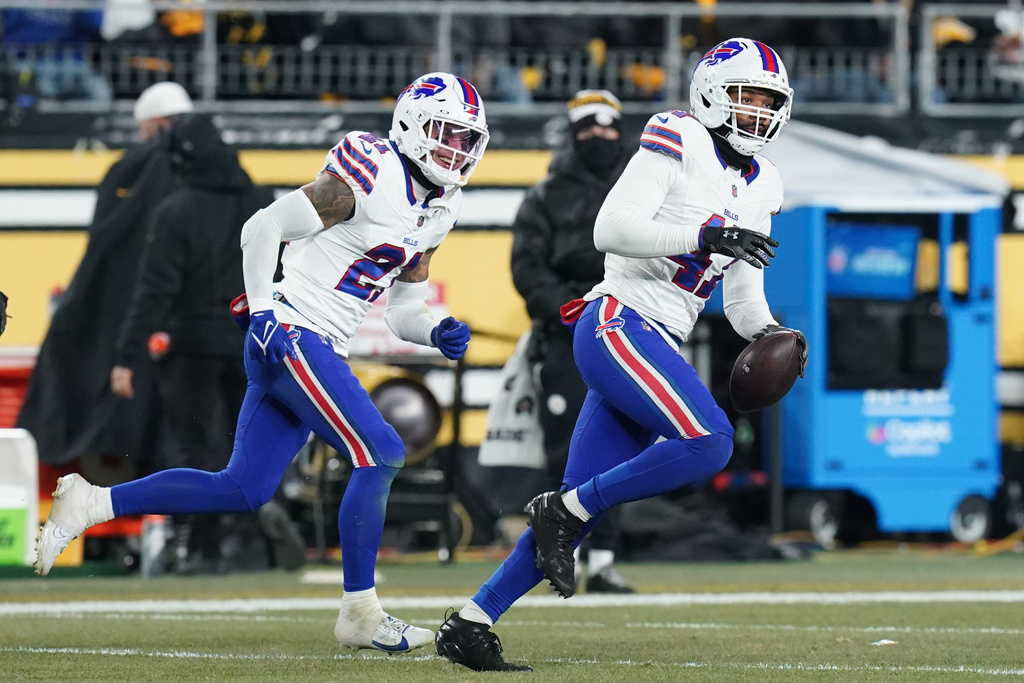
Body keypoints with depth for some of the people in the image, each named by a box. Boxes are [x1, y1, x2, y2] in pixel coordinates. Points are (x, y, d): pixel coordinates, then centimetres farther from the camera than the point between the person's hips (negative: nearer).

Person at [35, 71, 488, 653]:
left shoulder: (436, 211, 14)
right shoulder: (370, 178, -14)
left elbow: (402, 313, 21)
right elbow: (263, 227, -13)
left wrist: (439, 333, 0)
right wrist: (263, 313, -12)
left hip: (318, 352, 9)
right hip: (291, 337, -9)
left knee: (242, 490, 6)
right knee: (380, 455, -12)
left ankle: (90, 504, 10)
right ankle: (360, 614, -6)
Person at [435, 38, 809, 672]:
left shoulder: (760, 185, 19)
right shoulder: (677, 142, -5)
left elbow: (744, 298, 23)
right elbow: (613, 230, -16)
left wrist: (768, 331, 2)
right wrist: (705, 234, -21)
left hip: (657, 348, 8)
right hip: (618, 324, -8)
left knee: (580, 513, 2)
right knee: (709, 442, -25)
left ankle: (470, 625, 5)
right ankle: (563, 508, -12)